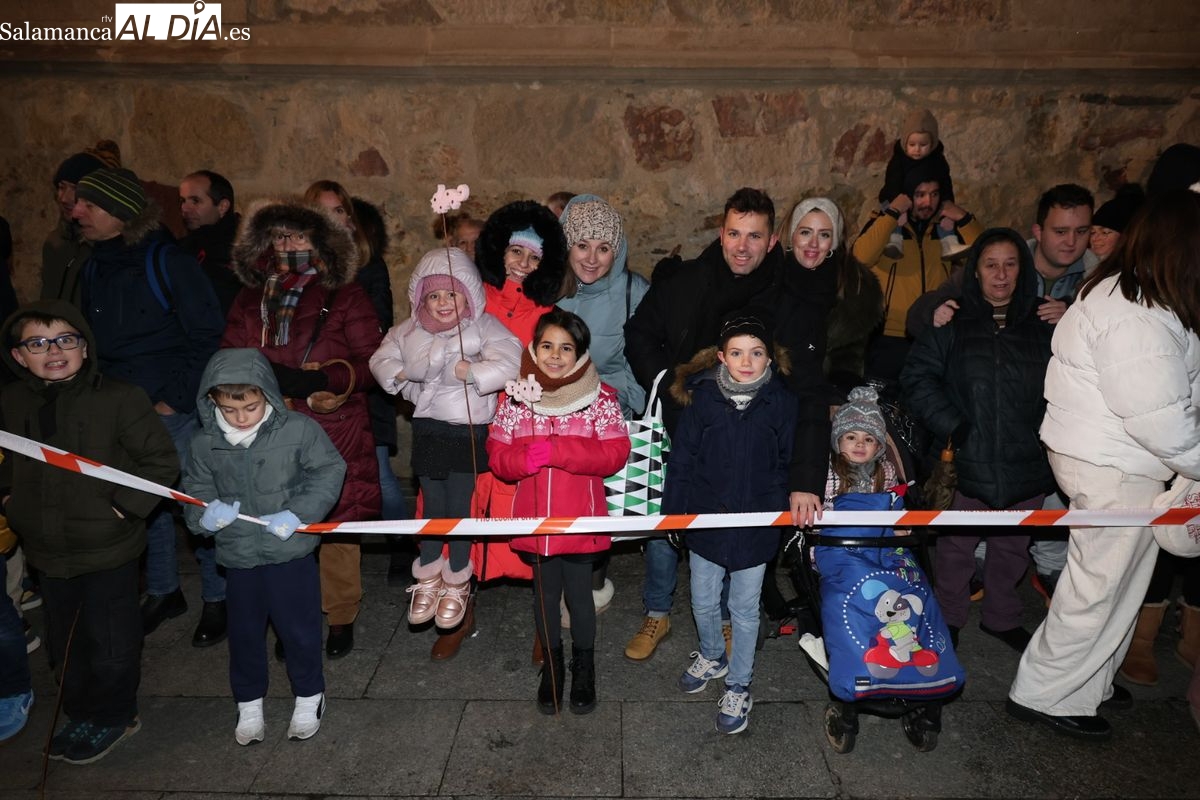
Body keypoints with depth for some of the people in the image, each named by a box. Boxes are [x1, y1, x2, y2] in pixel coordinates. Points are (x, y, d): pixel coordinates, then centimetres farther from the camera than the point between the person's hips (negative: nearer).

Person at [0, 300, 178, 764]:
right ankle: (82, 715, 42)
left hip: (107, 551, -5)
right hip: (47, 551, 6)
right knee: (64, 643, 21)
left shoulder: (118, 399, -17)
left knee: (110, 642, 9)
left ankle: (113, 717, 32)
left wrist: (125, 506, -17)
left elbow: (161, 461, -13)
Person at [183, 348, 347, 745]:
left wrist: (299, 512, -19)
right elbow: (194, 490, 6)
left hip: (291, 553, -3)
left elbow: (329, 472, -8)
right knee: (244, 631, 17)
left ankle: (309, 696, 33)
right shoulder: (205, 443, -3)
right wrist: (204, 515, -16)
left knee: (299, 628, 10)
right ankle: (249, 702, 38)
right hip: (238, 557, 3)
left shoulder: (299, 429, -12)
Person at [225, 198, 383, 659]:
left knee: (336, 527, 1)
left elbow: (370, 364, -4)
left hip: (335, 435, -3)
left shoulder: (344, 297, 3)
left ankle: (341, 617, 20)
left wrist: (314, 379, -19)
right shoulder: (250, 302, 16)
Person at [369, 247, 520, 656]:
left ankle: (457, 583, 24)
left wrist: (465, 370, -26)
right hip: (428, 429, 4)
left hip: (468, 431, -4)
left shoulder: (484, 327, -12)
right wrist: (400, 375, -9)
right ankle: (428, 577, 31)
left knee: (459, 507, 3)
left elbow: (507, 365, -26)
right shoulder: (411, 330, 4)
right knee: (432, 507, 12)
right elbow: (381, 359, 9)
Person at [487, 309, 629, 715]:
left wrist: (556, 450, -24)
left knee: (579, 594, 13)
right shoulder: (516, 398, -1)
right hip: (535, 518, 2)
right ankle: (552, 665, 39)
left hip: (580, 520, -2)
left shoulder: (601, 397, -7)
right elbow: (496, 455, -3)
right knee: (545, 594, 17)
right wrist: (526, 457, -25)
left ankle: (584, 667, 37)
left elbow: (615, 452, -16)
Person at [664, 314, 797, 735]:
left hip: (756, 524, -1)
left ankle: (738, 687, 32)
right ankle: (712, 656, 47)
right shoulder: (703, 397, -7)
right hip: (706, 518, 1)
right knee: (703, 601, 18)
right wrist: (672, 511, -1)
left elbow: (789, 464, -1)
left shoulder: (783, 402, -8)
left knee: (745, 609, 12)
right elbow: (681, 459, -2)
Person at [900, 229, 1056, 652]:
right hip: (968, 460, -3)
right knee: (957, 545, 7)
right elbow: (917, 378, -5)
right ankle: (949, 618, 27)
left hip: (1026, 462, 3)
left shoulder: (1042, 326, 6)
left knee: (1012, 546, 17)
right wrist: (950, 426, -13)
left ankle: (1001, 617, 37)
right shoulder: (952, 321, -2)